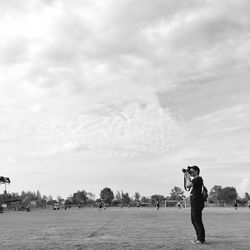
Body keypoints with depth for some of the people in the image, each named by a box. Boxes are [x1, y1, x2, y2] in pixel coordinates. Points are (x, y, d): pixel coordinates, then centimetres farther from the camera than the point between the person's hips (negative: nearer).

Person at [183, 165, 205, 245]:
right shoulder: (194, 179, 18)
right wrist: (186, 177, 14)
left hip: (197, 203, -10)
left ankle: (201, 239, -1)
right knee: (194, 221, 14)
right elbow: (187, 186, 22)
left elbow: (188, 185, -24)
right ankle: (199, 238, 21)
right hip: (194, 203, 10)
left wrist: (188, 176, -9)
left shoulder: (198, 179, -13)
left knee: (197, 221, -7)